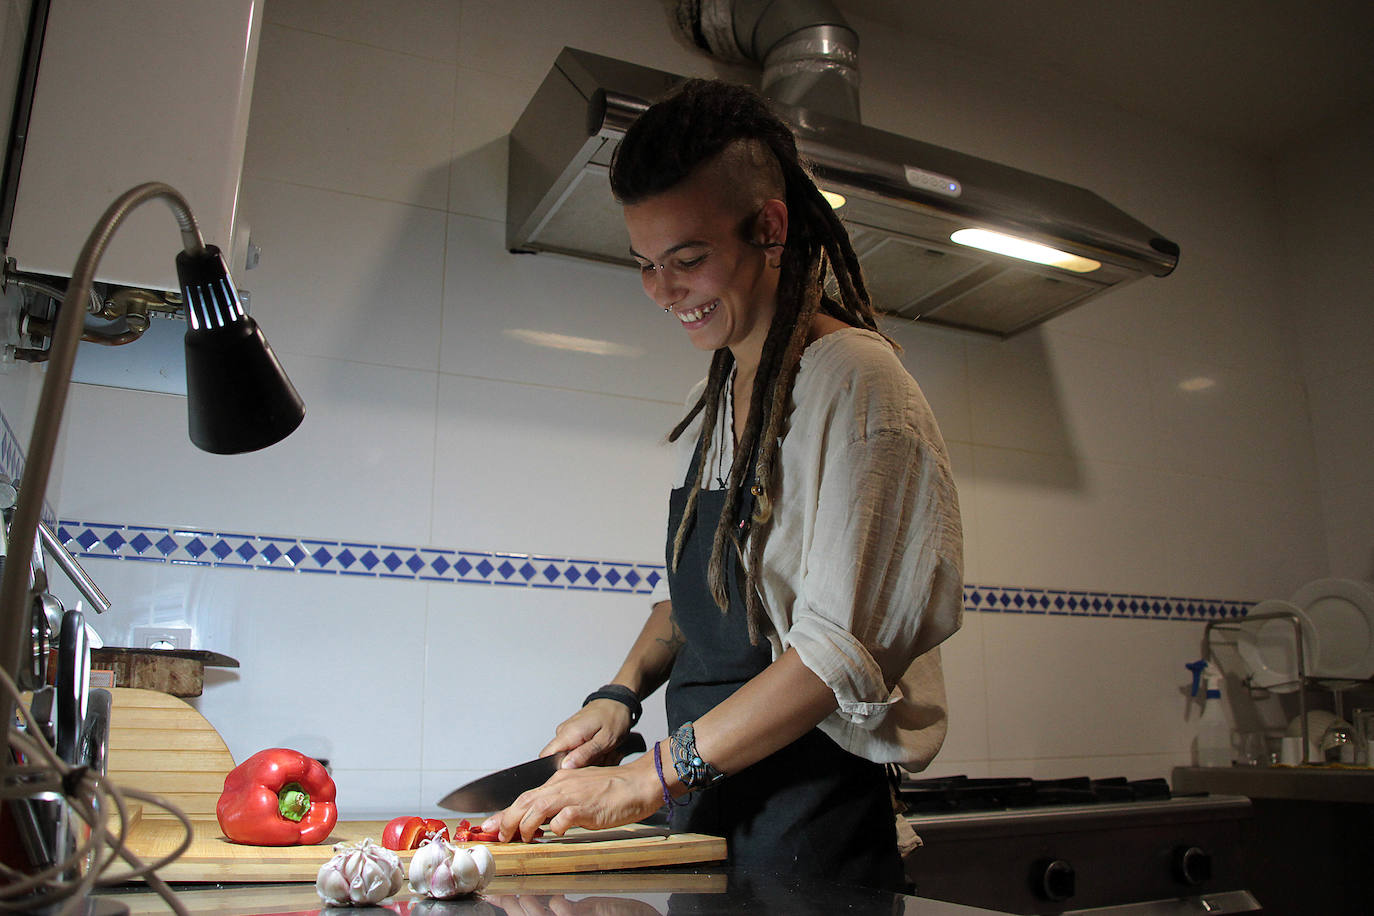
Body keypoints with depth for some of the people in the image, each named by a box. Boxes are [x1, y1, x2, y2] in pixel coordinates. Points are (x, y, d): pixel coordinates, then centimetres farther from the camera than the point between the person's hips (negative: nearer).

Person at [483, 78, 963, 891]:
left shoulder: (853, 381, -15)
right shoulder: (715, 398, 10)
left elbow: (840, 649, -21)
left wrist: (653, 778, -19)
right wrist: (622, 694, 1)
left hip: (808, 827, -7)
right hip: (705, 809, 7)